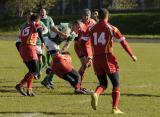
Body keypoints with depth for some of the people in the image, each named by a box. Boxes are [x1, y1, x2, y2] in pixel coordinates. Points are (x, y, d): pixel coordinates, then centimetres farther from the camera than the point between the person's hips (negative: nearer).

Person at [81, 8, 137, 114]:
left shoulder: (92, 29, 8)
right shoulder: (111, 28, -2)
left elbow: (83, 42, 6)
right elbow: (123, 42, -2)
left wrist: (88, 56, 17)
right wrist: (132, 55, 9)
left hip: (96, 59, 4)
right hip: (108, 58, -4)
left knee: (103, 84, 15)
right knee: (116, 84, 7)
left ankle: (96, 94, -18)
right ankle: (115, 108, -3)